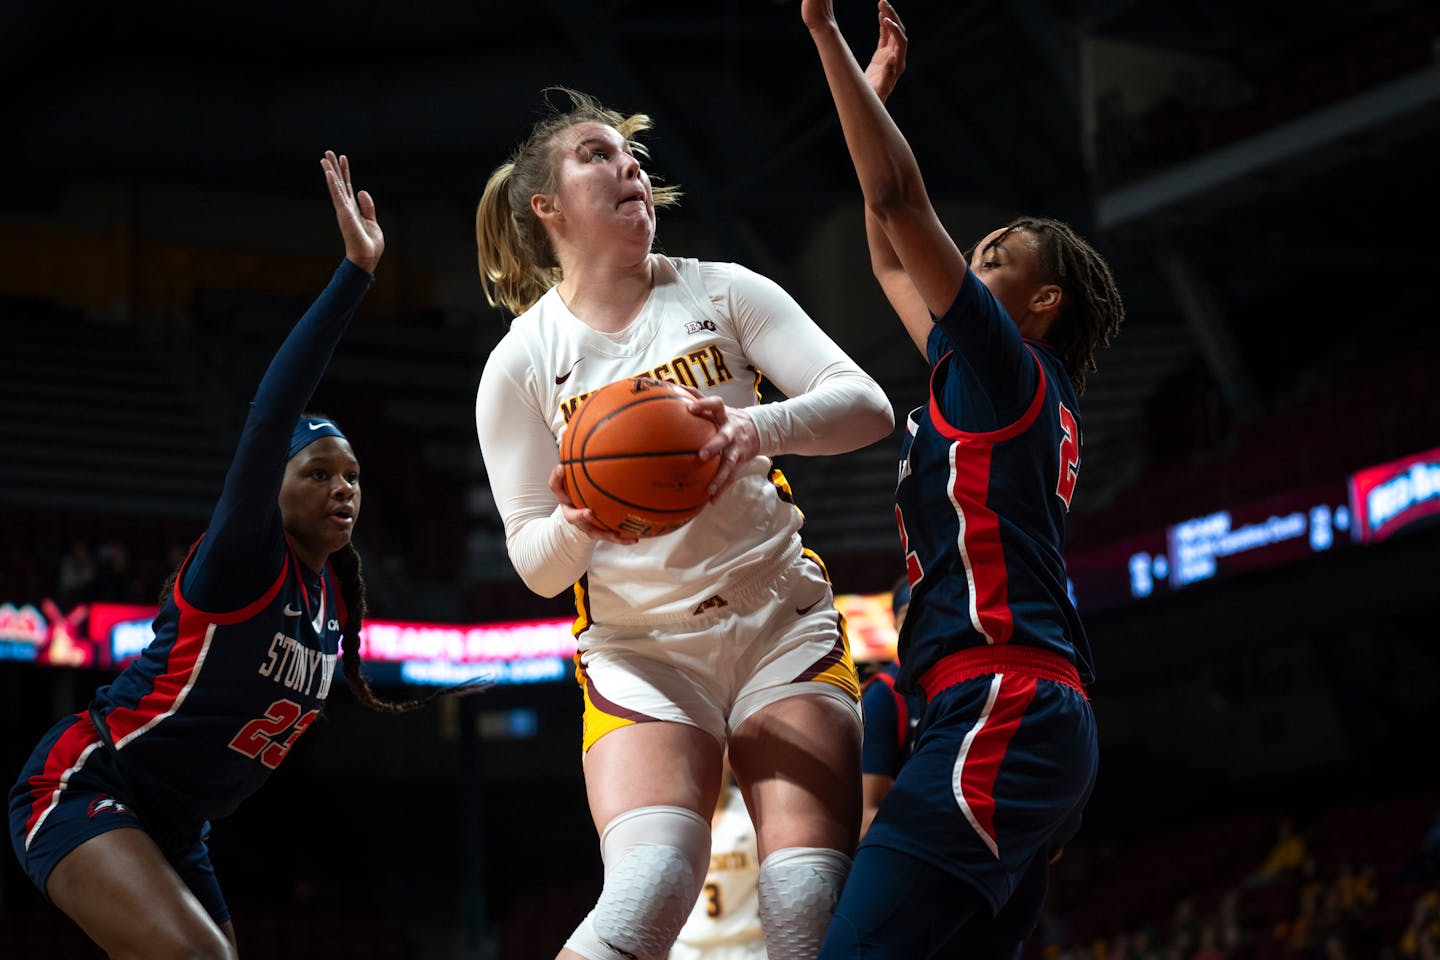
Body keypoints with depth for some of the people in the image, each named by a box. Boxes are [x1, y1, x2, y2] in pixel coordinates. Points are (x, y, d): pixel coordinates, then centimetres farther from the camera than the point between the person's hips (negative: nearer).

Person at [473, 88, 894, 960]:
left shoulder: (720, 293, 3)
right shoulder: (521, 365, 2)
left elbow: (868, 406, -7)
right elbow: (534, 565, 0)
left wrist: (762, 426, -27)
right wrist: (574, 527, -24)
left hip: (785, 629, 1)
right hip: (642, 650, -1)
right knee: (649, 889, -26)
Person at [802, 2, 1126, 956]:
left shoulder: (1008, 365, 1)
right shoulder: (1005, 386, 26)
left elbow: (899, 199, -6)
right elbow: (894, 261, 35)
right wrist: (875, 91, 38)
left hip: (1001, 709, -10)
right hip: (1041, 723, 10)